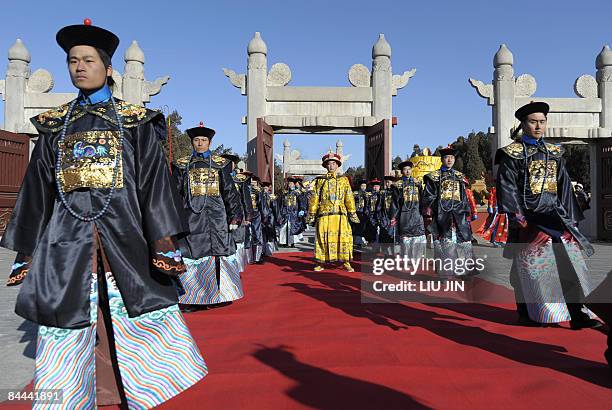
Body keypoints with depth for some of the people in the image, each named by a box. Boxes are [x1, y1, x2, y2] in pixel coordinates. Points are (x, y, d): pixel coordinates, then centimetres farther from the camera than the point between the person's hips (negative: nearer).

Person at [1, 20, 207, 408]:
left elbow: (154, 181, -2)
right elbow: (37, 189, 15)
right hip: (67, 238, 3)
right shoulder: (55, 124, 15)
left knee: (142, 335, 2)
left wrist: (164, 242, -12)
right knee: (66, 344, 5)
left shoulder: (135, 121, 6)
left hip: (124, 235, -2)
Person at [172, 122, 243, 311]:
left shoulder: (220, 164, 9)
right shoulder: (182, 165, 10)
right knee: (191, 254, -1)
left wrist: (234, 216, 1)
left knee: (219, 252, 0)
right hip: (191, 215, 0)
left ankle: (218, 295, 11)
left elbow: (230, 192, 7)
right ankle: (191, 297, 5)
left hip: (216, 216, 0)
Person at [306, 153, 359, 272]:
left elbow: (349, 198, 10)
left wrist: (352, 213, 4)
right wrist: (311, 214, 6)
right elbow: (315, 198, 11)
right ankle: (320, 263, 7)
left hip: (340, 213, 0)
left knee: (344, 237, -4)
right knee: (322, 237, -2)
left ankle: (346, 263, 4)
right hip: (324, 214, 0)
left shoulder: (343, 180, 13)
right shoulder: (320, 180, 12)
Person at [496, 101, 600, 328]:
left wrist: (569, 216, 8)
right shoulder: (512, 154, -1)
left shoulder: (555, 153, 15)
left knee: (570, 258, -3)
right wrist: (517, 216, -17)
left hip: (554, 213, 5)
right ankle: (527, 313, 14)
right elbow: (507, 187, -9)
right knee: (529, 266, 0)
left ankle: (577, 313, 2)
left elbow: (564, 186, 15)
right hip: (527, 216, -5)